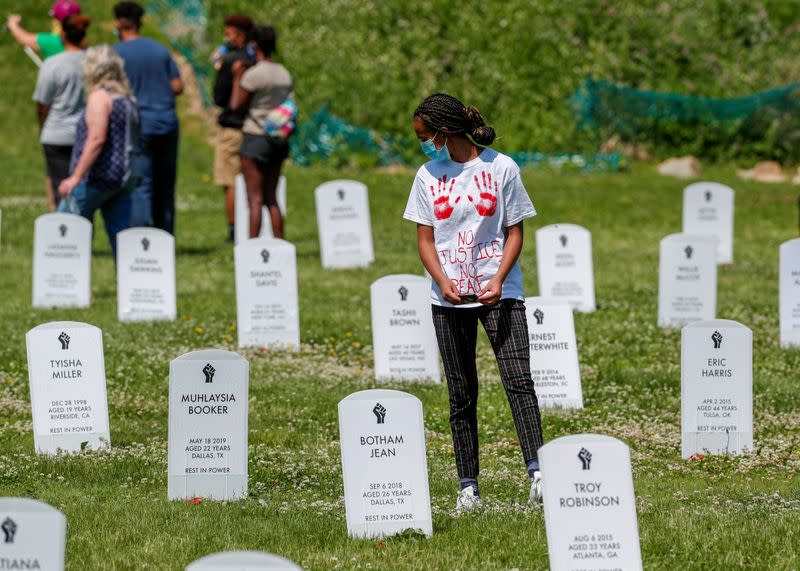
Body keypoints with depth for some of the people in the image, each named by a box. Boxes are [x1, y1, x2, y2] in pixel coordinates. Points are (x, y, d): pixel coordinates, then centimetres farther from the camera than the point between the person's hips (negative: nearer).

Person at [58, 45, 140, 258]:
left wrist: (76, 177, -23)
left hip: (97, 177, -8)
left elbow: (97, 139, -20)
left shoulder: (99, 97, -10)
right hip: (124, 177, 8)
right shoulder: (128, 99, 16)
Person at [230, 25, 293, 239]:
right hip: (278, 140, 7)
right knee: (271, 198, 13)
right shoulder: (284, 73, 9)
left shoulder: (253, 74, -12)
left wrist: (237, 77, 1)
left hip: (255, 136, -7)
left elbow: (236, 105, -7)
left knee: (255, 199, -6)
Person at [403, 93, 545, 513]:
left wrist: (499, 280, -14)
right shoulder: (428, 176, 5)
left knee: (518, 380, -17)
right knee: (461, 394, 5)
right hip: (449, 298, 3)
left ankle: (536, 472, -22)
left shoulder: (500, 168, -2)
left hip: (499, 291, -3)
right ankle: (468, 487, 9)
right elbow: (425, 239, 6)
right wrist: (443, 282, -12)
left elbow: (514, 231, 0)